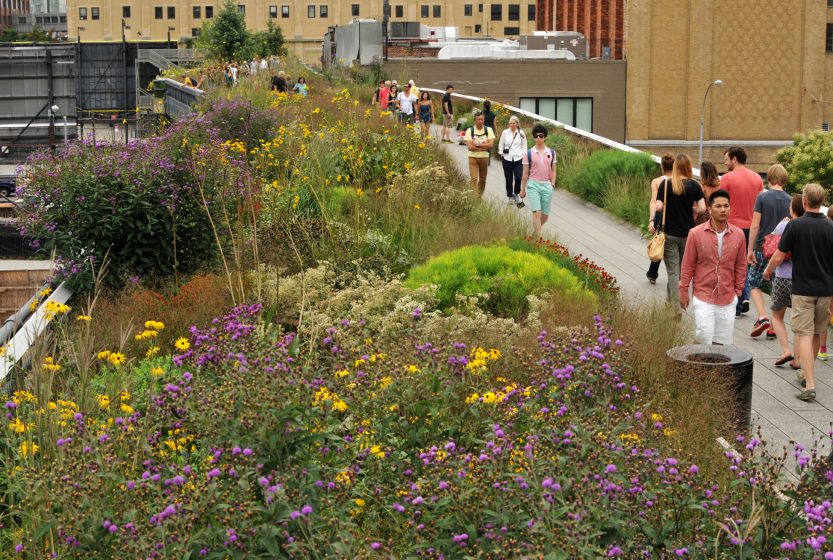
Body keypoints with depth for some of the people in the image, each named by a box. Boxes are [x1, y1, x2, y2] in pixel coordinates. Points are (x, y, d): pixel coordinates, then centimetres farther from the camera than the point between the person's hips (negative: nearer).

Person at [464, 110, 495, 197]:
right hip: (473, 157, -2)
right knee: (474, 179, -12)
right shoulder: (470, 131, -3)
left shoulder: (488, 130, 1)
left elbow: (491, 144, -11)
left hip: (484, 157, 2)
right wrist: (484, 146, -14)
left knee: (482, 179, 13)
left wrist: (477, 144, -16)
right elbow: (470, 146, -13)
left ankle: (480, 196, 29)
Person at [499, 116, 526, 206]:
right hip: (507, 159, 1)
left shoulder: (521, 134, 3)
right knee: (509, 179, 4)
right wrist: (502, 154, 3)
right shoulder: (505, 133, 2)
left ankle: (516, 194, 11)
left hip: (518, 159, 0)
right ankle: (509, 196, 19)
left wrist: (523, 156, 1)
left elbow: (524, 146, 9)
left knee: (518, 178, -12)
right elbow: (501, 145, 11)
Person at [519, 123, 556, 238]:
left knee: (545, 216, 9)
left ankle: (534, 233, 34)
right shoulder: (528, 153, -1)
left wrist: (552, 185, 1)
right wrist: (522, 189, 5)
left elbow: (553, 170, 12)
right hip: (533, 185, -3)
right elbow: (525, 173, 3)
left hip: (547, 185, 3)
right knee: (537, 213, -13)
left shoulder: (551, 153, 5)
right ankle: (538, 239, -11)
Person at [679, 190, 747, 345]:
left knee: (722, 343, 6)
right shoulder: (696, 233, -7)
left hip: (728, 299, 2)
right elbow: (687, 265, 0)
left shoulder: (738, 235, 0)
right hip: (703, 298, -2)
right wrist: (684, 291, 2)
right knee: (704, 340, -5)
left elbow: (740, 266, 10)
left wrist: (738, 291, 10)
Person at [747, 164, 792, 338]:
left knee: (754, 283, 11)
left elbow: (755, 226, -10)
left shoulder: (762, 197, -8)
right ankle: (774, 327, 11)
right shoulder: (790, 201, 1)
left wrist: (750, 249, -4)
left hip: (763, 248, -3)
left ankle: (762, 317, -9)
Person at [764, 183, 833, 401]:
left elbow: (779, 256, -9)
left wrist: (767, 271, 11)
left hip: (803, 289, -4)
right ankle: (807, 374, 35)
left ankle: (810, 385, -13)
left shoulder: (795, 225, -12)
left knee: (805, 335, -4)